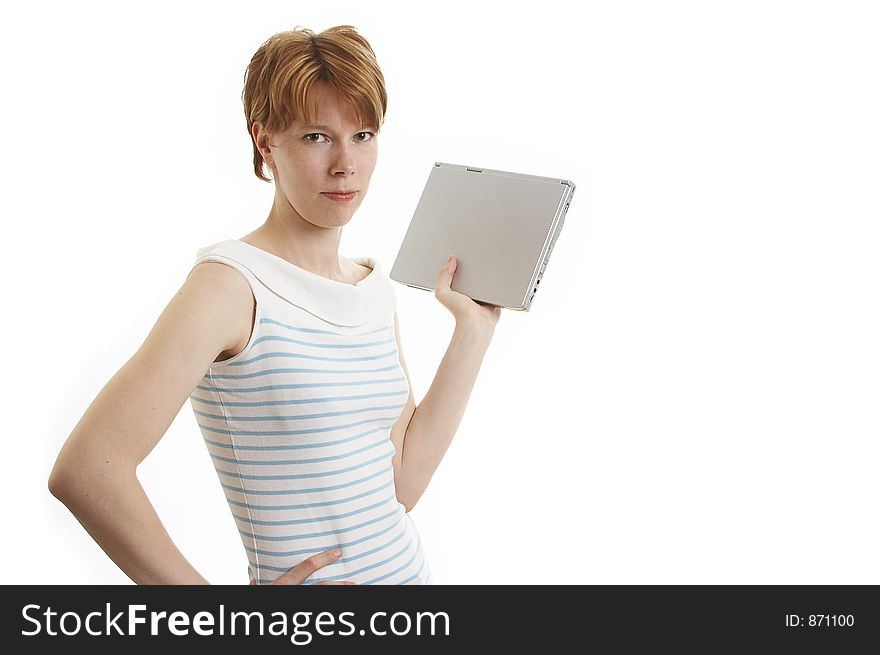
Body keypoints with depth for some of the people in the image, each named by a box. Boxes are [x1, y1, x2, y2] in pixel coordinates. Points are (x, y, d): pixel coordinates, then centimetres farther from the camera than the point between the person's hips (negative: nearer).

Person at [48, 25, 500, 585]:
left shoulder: (377, 287, 2)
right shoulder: (232, 283, -18)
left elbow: (401, 485, 0)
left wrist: (473, 329, -1)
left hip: (409, 568, 6)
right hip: (312, 622, -5)